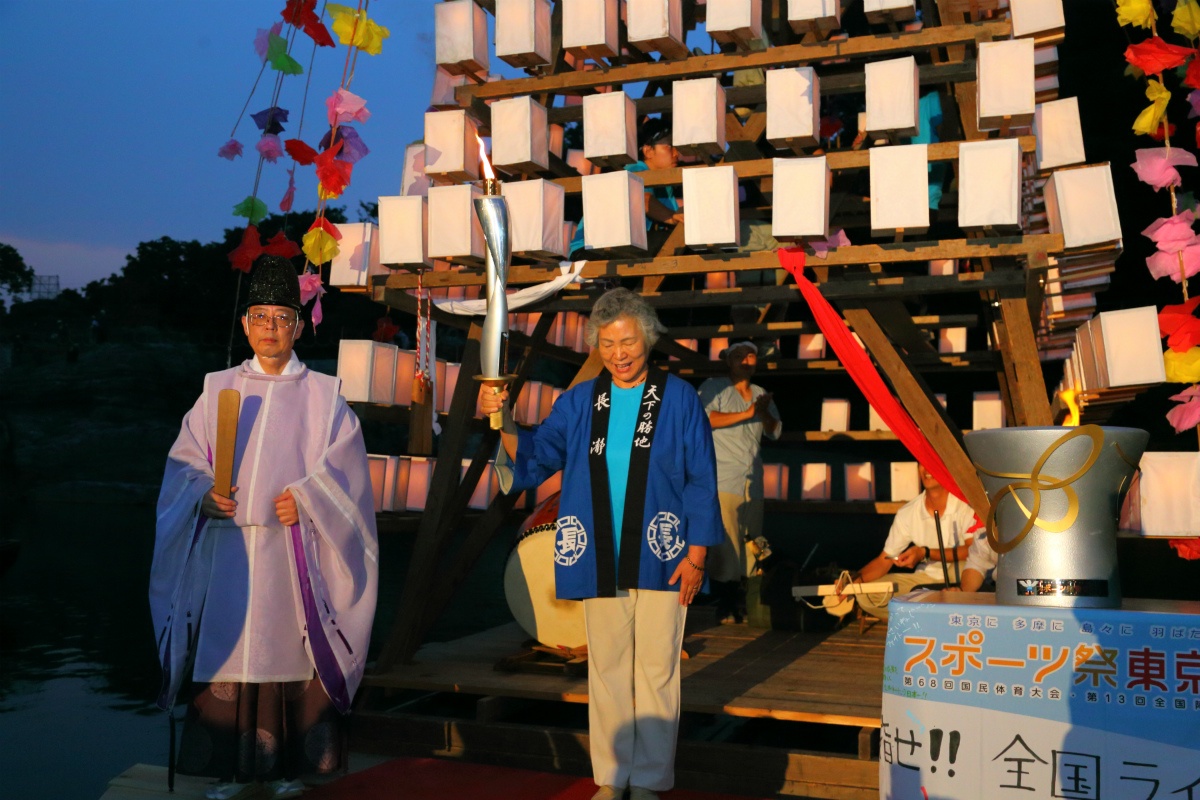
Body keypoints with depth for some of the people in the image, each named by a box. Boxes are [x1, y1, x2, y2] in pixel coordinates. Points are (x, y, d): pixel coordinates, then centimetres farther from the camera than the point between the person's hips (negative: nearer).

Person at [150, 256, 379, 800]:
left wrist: (306, 500, -13)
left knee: (291, 650, 0)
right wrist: (203, 494, -8)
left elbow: (342, 471, 1)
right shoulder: (218, 389, 11)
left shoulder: (323, 397, 5)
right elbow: (185, 462, 10)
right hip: (229, 549, 2)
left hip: (293, 552, -1)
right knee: (228, 653, 0)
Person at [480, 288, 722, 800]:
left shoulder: (678, 398, -1)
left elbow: (701, 482, -1)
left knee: (656, 667, 3)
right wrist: (504, 422, -14)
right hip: (600, 560, 3)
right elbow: (534, 458, 4)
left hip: (660, 557, -3)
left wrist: (696, 554, -6)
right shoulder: (579, 402, 8)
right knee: (606, 667, 10)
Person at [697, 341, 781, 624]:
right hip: (723, 481, -6)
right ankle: (724, 606, -4)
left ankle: (739, 603, 10)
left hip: (753, 482, 6)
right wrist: (748, 413, -14)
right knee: (724, 542, -11)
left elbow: (775, 431, 17)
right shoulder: (713, 387, 2)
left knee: (750, 543, 3)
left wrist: (764, 412, -4)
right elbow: (707, 419, -15)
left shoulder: (761, 394, 20)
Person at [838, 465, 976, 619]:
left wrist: (926, 553, -29)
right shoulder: (907, 513, -6)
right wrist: (856, 579, -20)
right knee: (865, 595, -15)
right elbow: (884, 560, -2)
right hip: (925, 580, 3)